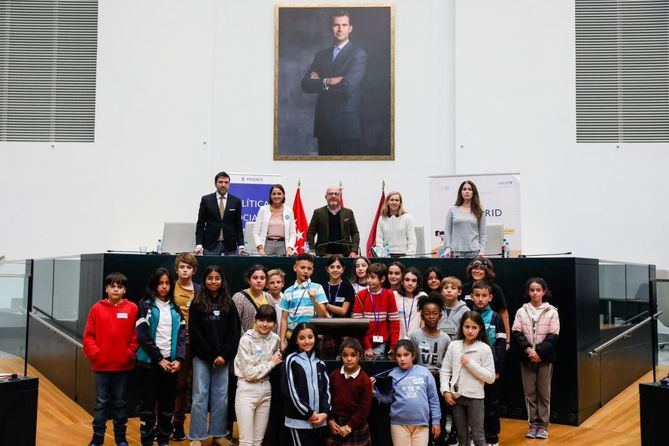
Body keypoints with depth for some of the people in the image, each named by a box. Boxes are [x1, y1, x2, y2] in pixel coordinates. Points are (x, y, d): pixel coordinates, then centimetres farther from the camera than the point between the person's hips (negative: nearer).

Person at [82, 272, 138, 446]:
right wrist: (94, 355, -8)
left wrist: (130, 355, -8)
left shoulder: (132, 309, -2)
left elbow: (136, 335, -2)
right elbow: (88, 336, 0)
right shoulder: (97, 308, -1)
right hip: (101, 365, 0)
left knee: (120, 402, 12)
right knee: (101, 403, 9)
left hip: (124, 366, 0)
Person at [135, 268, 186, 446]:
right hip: (149, 362, -3)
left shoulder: (175, 308, 11)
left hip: (171, 362, 3)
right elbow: (143, 336, -9)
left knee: (167, 405, 8)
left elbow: (182, 335, 5)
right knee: (148, 404, 3)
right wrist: (159, 359, -13)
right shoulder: (145, 306, -1)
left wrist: (179, 359, -8)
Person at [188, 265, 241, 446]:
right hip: (202, 357, -2)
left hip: (223, 357, 2)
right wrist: (210, 355, -9)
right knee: (200, 396, 0)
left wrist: (224, 355, -9)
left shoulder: (229, 304, 7)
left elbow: (234, 332, 3)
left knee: (221, 397, 4)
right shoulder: (197, 303, 1)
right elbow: (194, 332, -3)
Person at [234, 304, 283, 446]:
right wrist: (271, 363, -9)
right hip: (247, 390, -5)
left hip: (266, 390, 6)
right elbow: (249, 373, -17)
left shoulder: (275, 339, 3)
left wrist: (275, 362, 2)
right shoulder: (246, 340, -14)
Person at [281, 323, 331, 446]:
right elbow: (290, 391, -10)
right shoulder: (292, 360, -5)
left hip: (320, 420, 5)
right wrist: (309, 414, -10)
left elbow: (327, 389, 10)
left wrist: (324, 412, -4)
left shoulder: (319, 362, 12)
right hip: (299, 421, -5)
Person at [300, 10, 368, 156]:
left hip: (347, 124, -5)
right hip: (323, 123, 5)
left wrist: (320, 83, -3)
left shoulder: (359, 54, -4)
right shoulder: (321, 55, 14)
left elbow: (347, 86, -17)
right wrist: (327, 82, -14)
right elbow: (305, 85, 3)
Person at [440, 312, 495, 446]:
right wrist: (446, 391, -7)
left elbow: (490, 377, -9)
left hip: (475, 397, -3)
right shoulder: (453, 345, 1)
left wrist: (471, 364, -15)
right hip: (456, 396, 3)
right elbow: (444, 371, 4)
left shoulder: (485, 349, -6)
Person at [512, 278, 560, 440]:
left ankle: (543, 425, 14)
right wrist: (528, 349, -15)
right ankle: (533, 424, 16)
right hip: (526, 358, 2)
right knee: (529, 392, 6)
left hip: (545, 358, -2)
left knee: (544, 393, 4)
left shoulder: (551, 312, -2)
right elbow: (516, 333, -1)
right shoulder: (521, 311, 3)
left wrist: (539, 352, -15)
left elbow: (553, 337, -6)